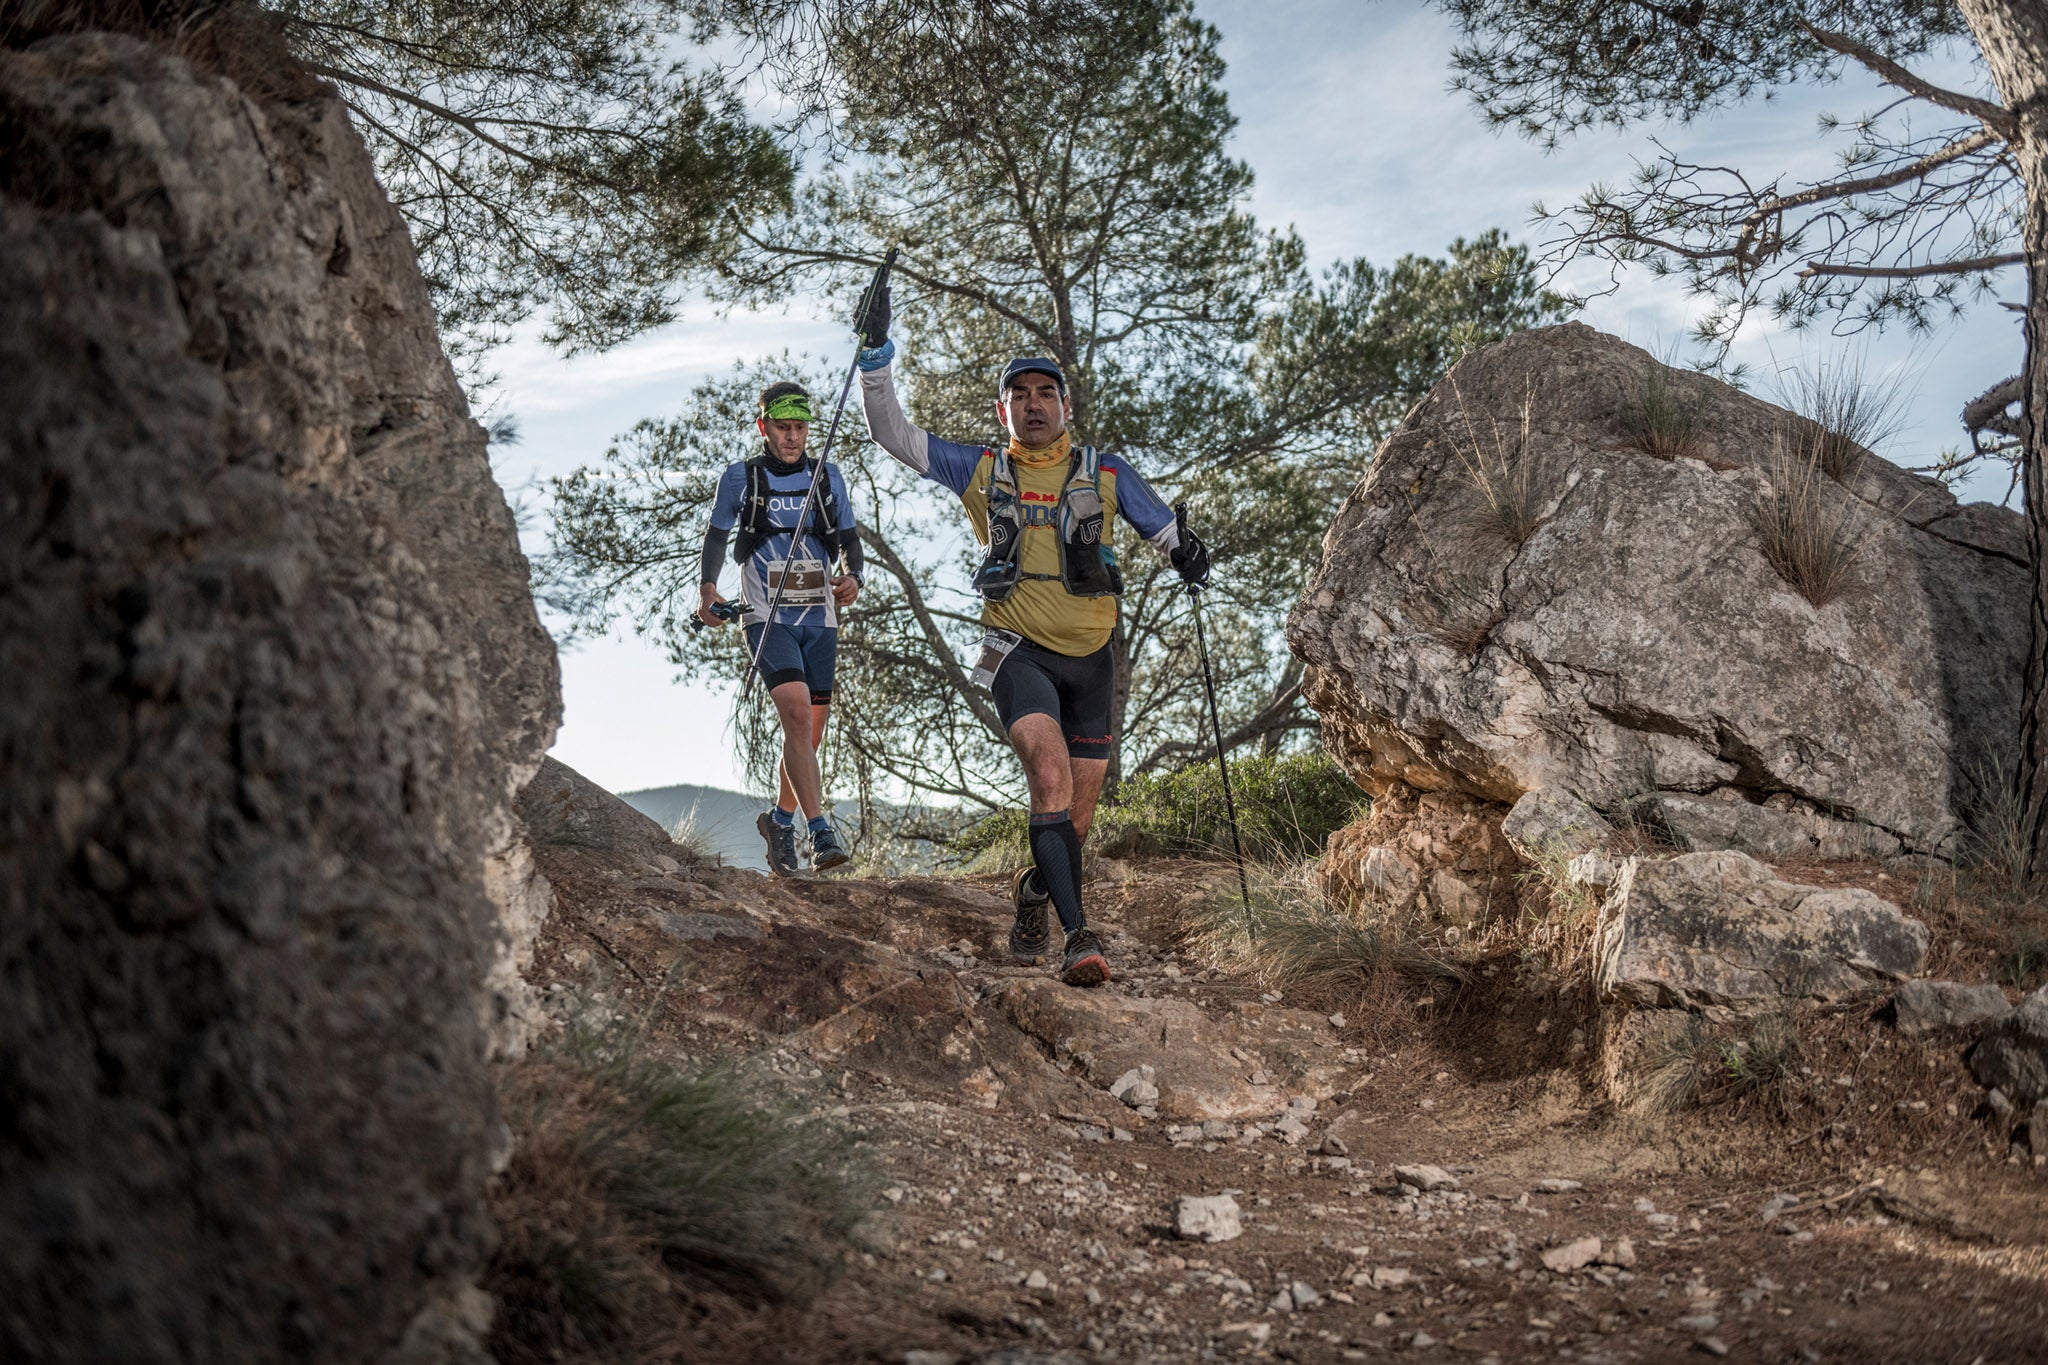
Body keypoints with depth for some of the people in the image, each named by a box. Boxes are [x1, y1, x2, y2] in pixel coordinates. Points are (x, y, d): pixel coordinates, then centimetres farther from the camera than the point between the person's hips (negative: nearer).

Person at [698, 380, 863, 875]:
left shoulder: (827, 477, 8)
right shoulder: (741, 477, 2)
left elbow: (849, 537, 11)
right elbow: (717, 535, 11)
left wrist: (853, 577, -9)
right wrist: (708, 585, -4)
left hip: (819, 618, 4)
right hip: (767, 617, -3)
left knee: (811, 731, 7)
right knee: (797, 712, -22)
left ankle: (780, 819, 30)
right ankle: (822, 833, -24)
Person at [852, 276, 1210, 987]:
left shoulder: (1106, 473, 7)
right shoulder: (980, 472, 6)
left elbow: (1168, 534, 10)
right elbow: (893, 434, 3)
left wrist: (1188, 553, -13)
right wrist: (876, 352, -9)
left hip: (1090, 660, 2)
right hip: (1020, 654, -2)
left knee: (1076, 817, 7)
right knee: (1050, 771, -27)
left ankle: (1032, 889, 39)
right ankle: (1078, 934, -29)